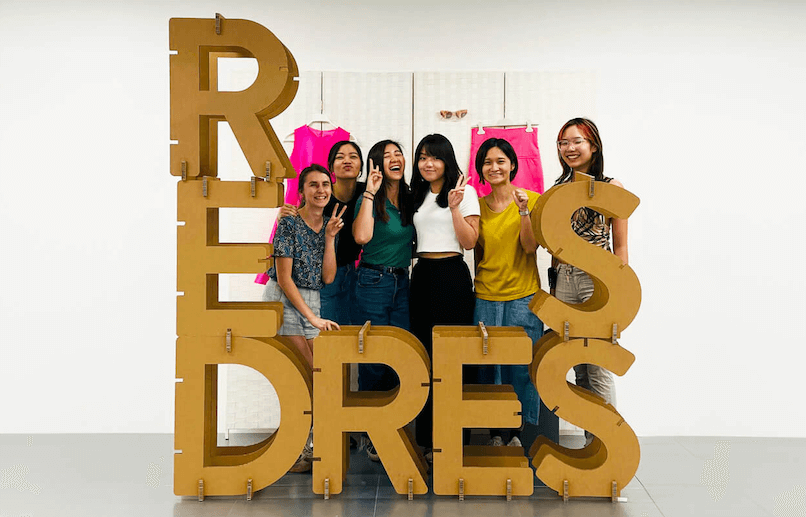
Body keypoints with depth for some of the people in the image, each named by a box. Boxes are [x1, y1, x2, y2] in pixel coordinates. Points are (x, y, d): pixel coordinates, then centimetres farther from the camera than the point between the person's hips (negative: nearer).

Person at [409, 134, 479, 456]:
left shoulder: (464, 192, -1)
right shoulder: (417, 195, 17)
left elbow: (469, 241, -7)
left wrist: (454, 207, -15)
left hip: (452, 275, -6)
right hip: (422, 275, 6)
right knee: (424, 354, 8)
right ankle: (426, 436, 17)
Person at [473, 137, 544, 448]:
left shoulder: (531, 200, 1)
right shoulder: (478, 205, 9)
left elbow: (530, 247, -9)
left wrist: (524, 211, -18)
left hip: (523, 297, -2)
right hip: (485, 297, 2)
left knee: (520, 365, 0)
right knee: (487, 365, 3)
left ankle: (516, 431, 16)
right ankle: (494, 433, 16)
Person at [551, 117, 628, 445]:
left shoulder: (611, 188, -3)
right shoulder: (558, 189, 12)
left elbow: (620, 247, -4)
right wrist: (553, 281, 13)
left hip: (598, 280, -5)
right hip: (565, 280, 5)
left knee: (598, 368, -5)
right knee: (578, 367, 10)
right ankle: (590, 441, 21)